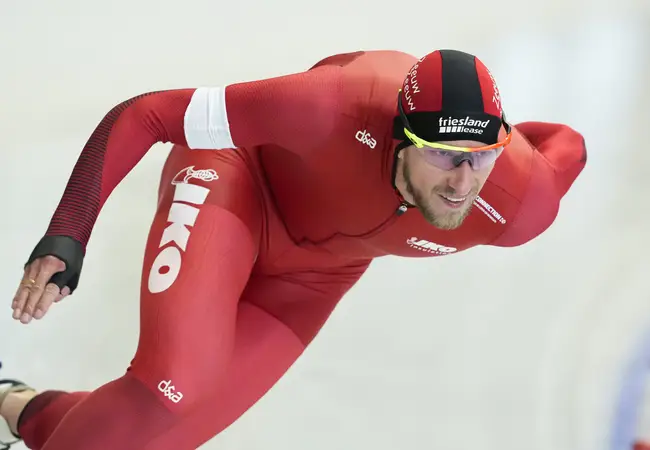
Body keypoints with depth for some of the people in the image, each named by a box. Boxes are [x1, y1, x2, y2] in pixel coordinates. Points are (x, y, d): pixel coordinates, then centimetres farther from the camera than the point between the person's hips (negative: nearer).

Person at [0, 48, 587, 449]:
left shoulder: (519, 205, -30)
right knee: (177, 380, -29)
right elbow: (141, 116, -31)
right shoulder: (333, 108, -41)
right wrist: (65, 238, -37)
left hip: (315, 271, 4)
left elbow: (567, 146, -4)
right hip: (239, 176, -4)